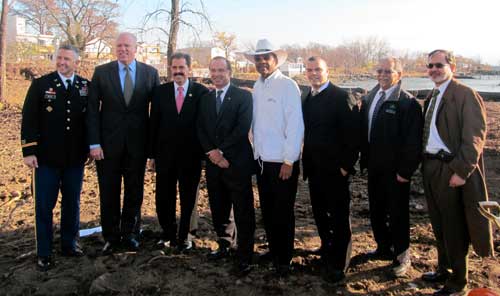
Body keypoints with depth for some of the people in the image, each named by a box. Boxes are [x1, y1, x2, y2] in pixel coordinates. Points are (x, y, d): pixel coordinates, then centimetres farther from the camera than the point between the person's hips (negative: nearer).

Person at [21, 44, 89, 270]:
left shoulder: (86, 87, 3)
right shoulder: (40, 85, -1)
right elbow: (29, 119, -3)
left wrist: (91, 146, 5)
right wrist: (29, 151, -8)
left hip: (75, 158, 2)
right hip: (46, 157, -2)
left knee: (72, 204, 13)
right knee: (44, 206, 5)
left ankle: (69, 244, 29)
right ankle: (44, 253, 16)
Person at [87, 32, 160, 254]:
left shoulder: (150, 73, 2)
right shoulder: (101, 72, 1)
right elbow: (93, 109, -1)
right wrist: (94, 143, -8)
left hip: (137, 143, 0)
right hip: (108, 142, 0)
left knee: (134, 191, 10)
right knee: (109, 193, 8)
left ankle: (130, 234, 27)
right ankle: (111, 237, 24)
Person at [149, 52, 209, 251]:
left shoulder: (202, 92, -2)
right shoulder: (160, 92, 5)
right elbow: (154, 124, 5)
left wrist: (205, 151, -6)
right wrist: (152, 153, 2)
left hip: (191, 155, -2)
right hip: (165, 154, 2)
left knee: (188, 199, 9)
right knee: (164, 198, 9)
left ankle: (183, 237, 25)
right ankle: (168, 234, 27)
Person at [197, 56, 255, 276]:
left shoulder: (243, 96, -2)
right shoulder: (205, 99, 15)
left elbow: (242, 128, -12)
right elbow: (201, 129, 9)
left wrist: (220, 150, -13)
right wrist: (211, 152, -7)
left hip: (237, 163, -5)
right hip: (213, 163, 5)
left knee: (243, 213, -1)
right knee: (219, 211, 14)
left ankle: (244, 257, 7)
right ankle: (224, 246, 30)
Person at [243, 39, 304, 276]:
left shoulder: (288, 86, -11)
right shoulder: (257, 87, 8)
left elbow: (295, 126, -14)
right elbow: (256, 123, 12)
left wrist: (289, 161, -16)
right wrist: (256, 152, 9)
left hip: (282, 162, -6)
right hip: (262, 160, 6)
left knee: (283, 214, 6)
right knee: (267, 211, 16)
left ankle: (284, 261, 22)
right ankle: (272, 253, 33)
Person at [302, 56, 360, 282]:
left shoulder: (342, 98, -11)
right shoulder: (306, 98, 10)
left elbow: (353, 134, -14)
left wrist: (346, 165, -16)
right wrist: (306, 161, 7)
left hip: (334, 168, -6)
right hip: (313, 167, 7)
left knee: (339, 216, 5)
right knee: (319, 212, 17)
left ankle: (339, 264, 17)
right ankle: (327, 250, 35)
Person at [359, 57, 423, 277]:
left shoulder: (408, 102, -12)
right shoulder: (369, 98, 9)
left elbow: (413, 141, -15)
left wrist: (405, 170, -17)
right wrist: (365, 159, 11)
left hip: (395, 170, -6)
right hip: (374, 167, 7)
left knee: (398, 213, 6)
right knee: (376, 210, 16)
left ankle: (402, 256, 23)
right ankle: (384, 248, 35)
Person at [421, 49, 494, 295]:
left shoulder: (466, 95, -12)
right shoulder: (431, 97, 13)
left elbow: (474, 138, -18)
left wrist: (461, 171, -21)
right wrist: (425, 164, 9)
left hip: (452, 171, -8)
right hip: (431, 168, 8)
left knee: (454, 228, 4)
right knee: (439, 225, 20)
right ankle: (443, 270, 38)